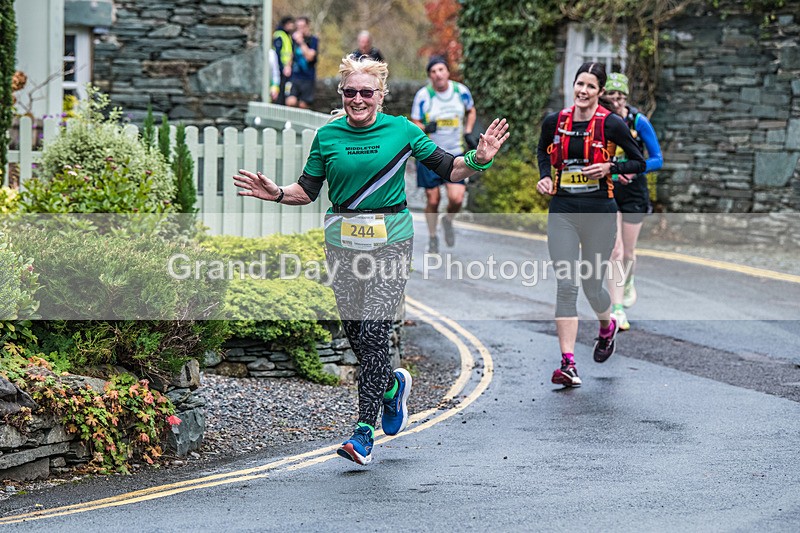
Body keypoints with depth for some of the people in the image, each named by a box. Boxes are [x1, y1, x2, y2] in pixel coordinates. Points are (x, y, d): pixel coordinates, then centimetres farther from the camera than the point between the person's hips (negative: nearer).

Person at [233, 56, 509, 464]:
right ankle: (393, 386, 39)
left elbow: (448, 170, 5)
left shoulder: (401, 131, 0)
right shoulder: (327, 136, 5)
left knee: (374, 331, -11)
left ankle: (365, 432, -8)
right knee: (354, 333, 6)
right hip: (342, 241, 3)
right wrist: (277, 194, -8)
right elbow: (308, 190, 9)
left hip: (390, 240, -3)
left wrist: (478, 160, -12)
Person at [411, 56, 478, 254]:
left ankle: (448, 221, 22)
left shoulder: (461, 91, -3)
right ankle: (432, 239, 26)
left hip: (456, 154, 1)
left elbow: (471, 111, 18)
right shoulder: (423, 95, -10)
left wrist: (468, 132, 4)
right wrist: (425, 128, -24)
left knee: (456, 198, -12)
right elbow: (414, 124, -2)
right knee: (432, 200, 3)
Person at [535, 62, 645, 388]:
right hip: (562, 212, 2)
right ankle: (568, 364, -11)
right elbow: (543, 151, 24)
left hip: (599, 213, -2)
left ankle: (607, 327, 45)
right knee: (566, 285, -9)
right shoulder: (554, 122, 3)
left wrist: (610, 168, -14)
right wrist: (545, 177, 5)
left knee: (592, 286, 9)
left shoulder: (611, 124, -6)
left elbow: (639, 162, 3)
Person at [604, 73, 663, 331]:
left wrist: (634, 169, -25)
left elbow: (657, 159, -8)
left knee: (627, 253, 10)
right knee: (614, 251, -13)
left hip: (633, 191, 0)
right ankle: (617, 309, -11)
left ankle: (628, 283, 44)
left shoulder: (639, 122, -10)